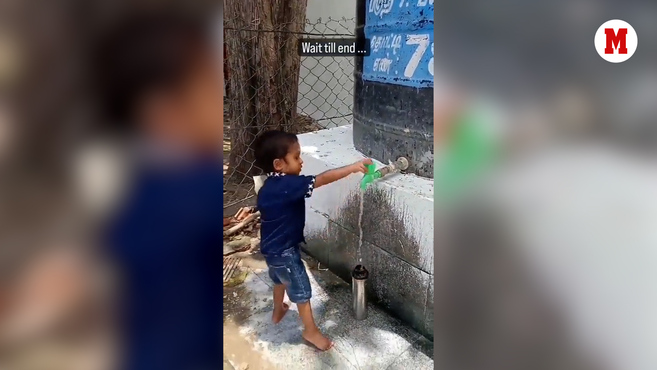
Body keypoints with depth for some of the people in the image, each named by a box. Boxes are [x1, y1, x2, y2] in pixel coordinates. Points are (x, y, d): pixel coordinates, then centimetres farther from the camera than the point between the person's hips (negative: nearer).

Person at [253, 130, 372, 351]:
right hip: (284, 250, -10)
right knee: (301, 289, 6)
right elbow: (323, 179, -35)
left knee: (280, 278, 32)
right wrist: (353, 167, -33)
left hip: (272, 247, 10)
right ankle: (311, 331, 23)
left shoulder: (270, 186, -1)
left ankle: (278, 312, 55)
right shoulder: (288, 185, -30)